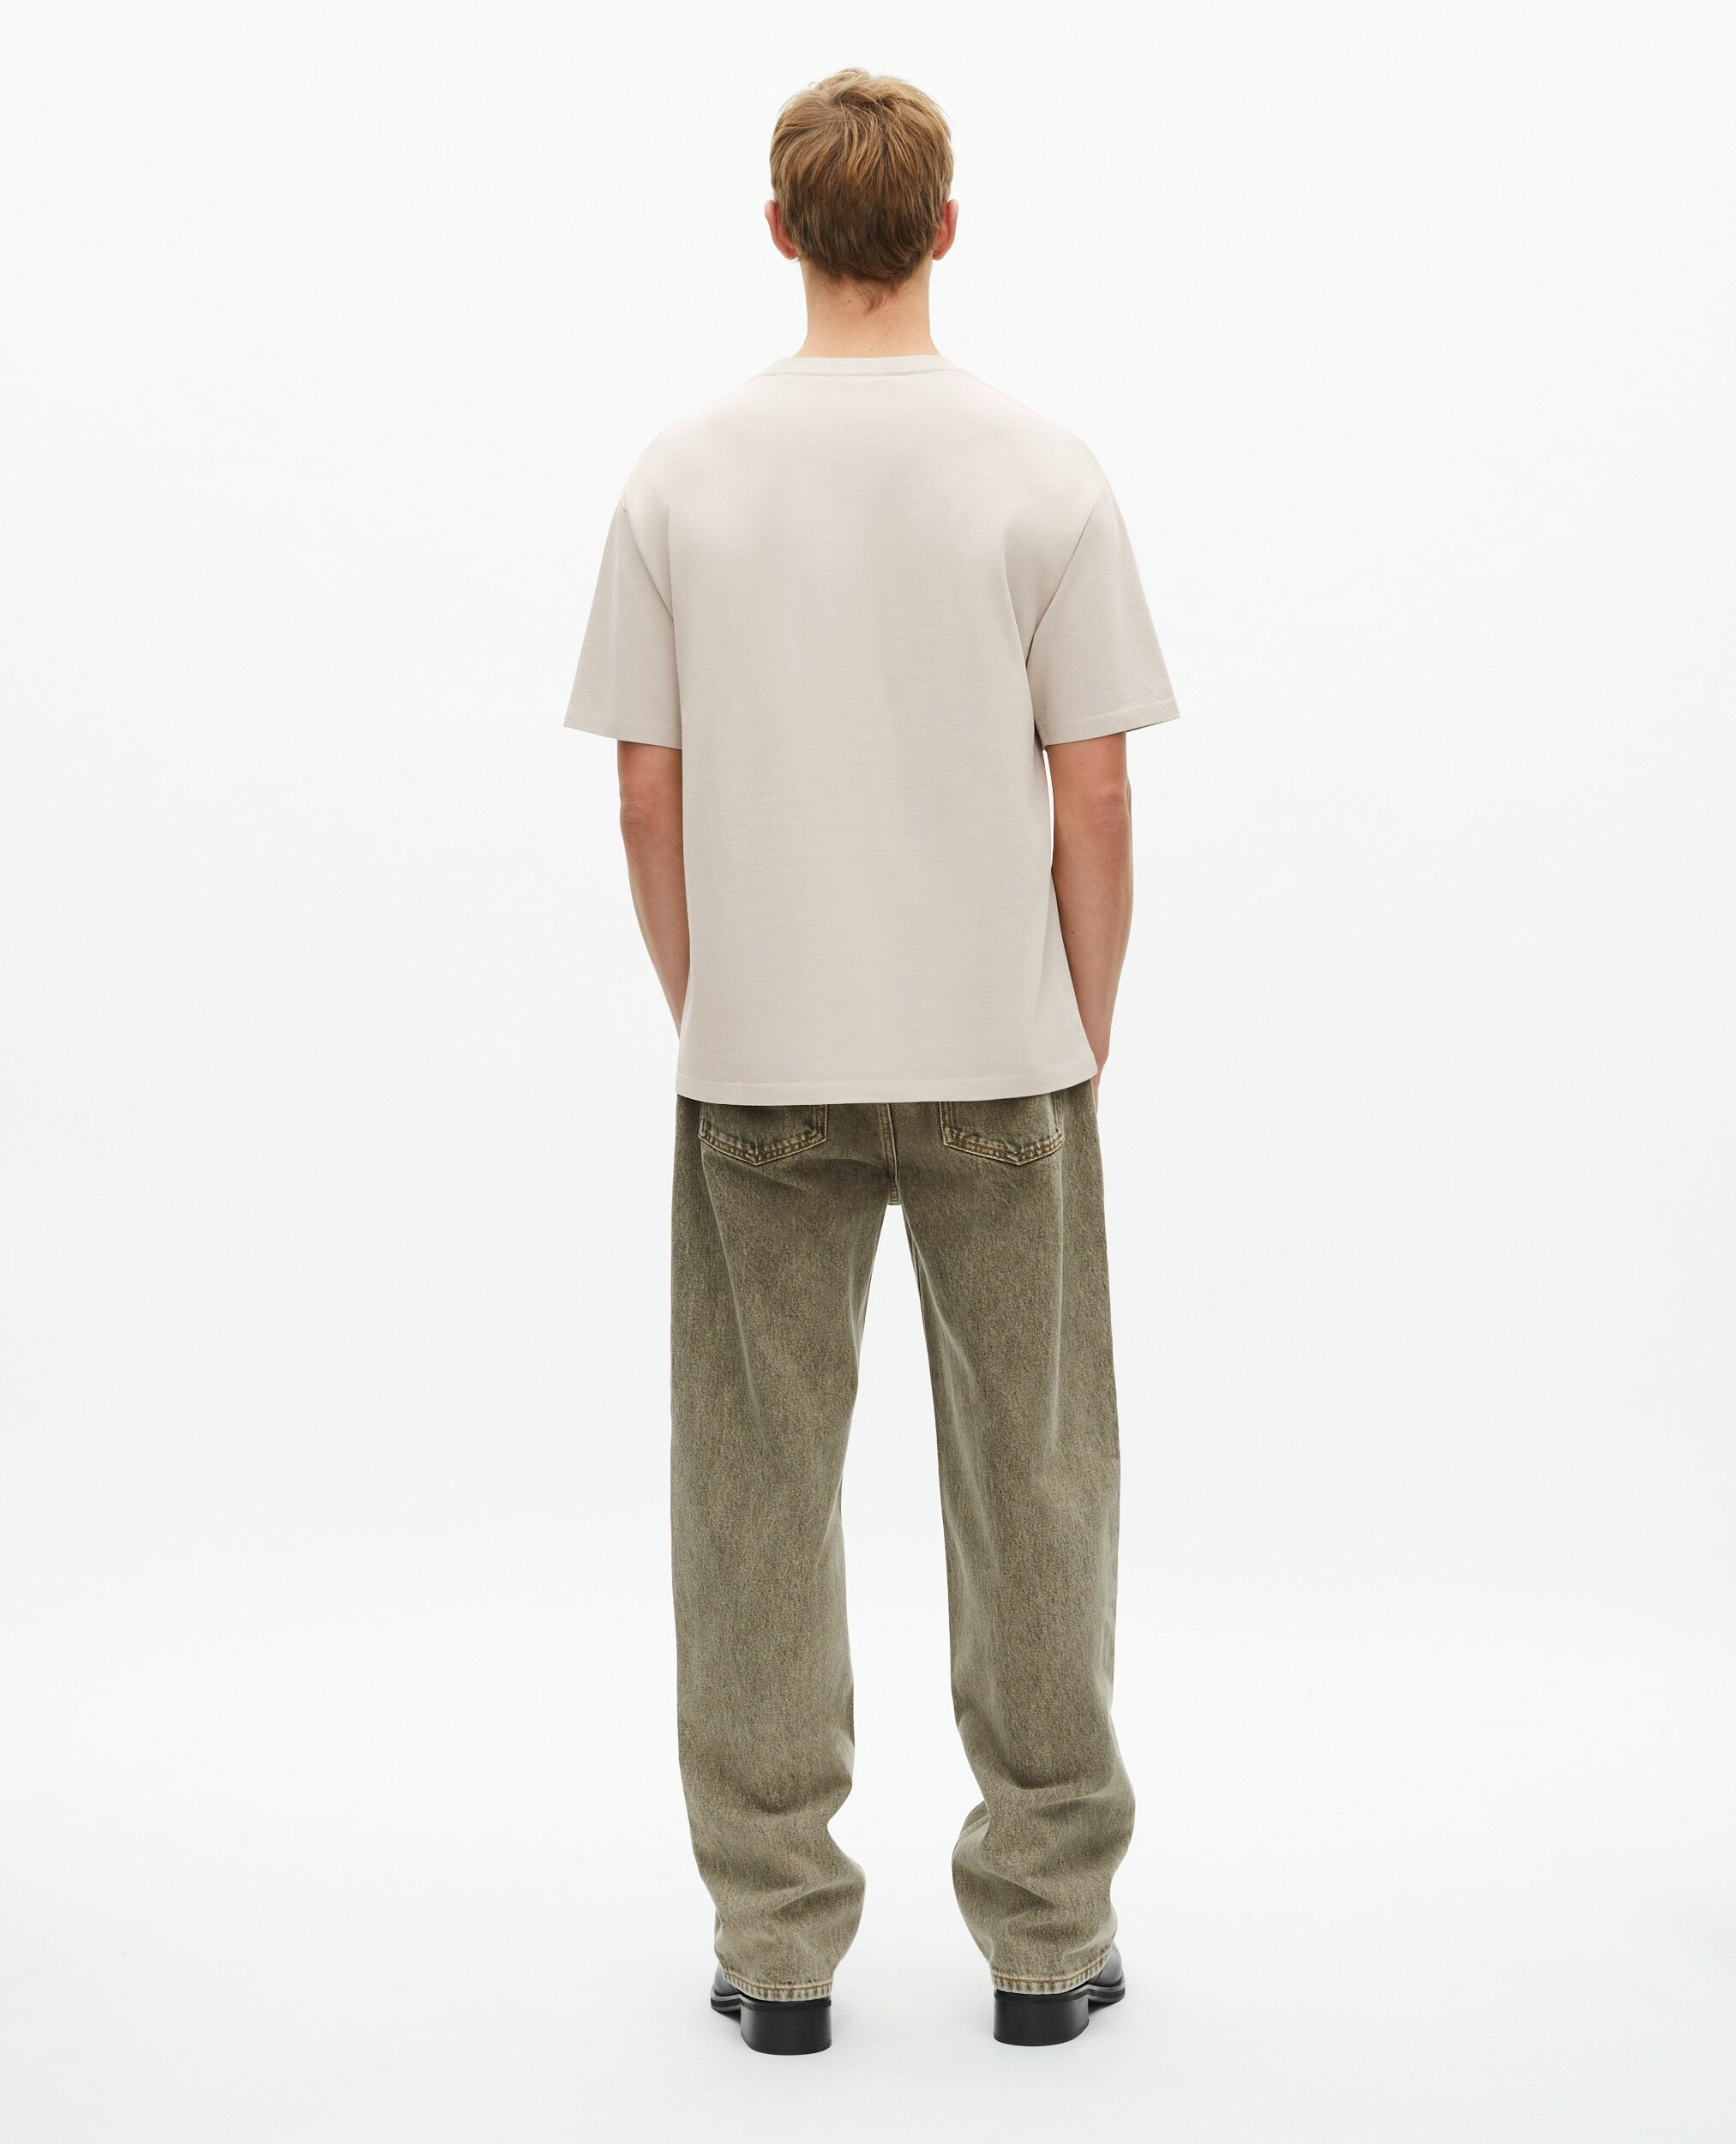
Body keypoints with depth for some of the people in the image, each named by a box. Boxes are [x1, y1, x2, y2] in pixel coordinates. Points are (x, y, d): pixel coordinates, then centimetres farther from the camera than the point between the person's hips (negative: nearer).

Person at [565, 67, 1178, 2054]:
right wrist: (1080, 1048, 7)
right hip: (998, 1061, -1)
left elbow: (648, 794, 1)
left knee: (759, 1491, 10)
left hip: (759, 1070, 1)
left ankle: (778, 1944, 17)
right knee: (1030, 1485, 10)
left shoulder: (684, 477, -1)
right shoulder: (1043, 474, -5)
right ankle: (1047, 1931, 19)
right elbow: (1093, 799, -4)